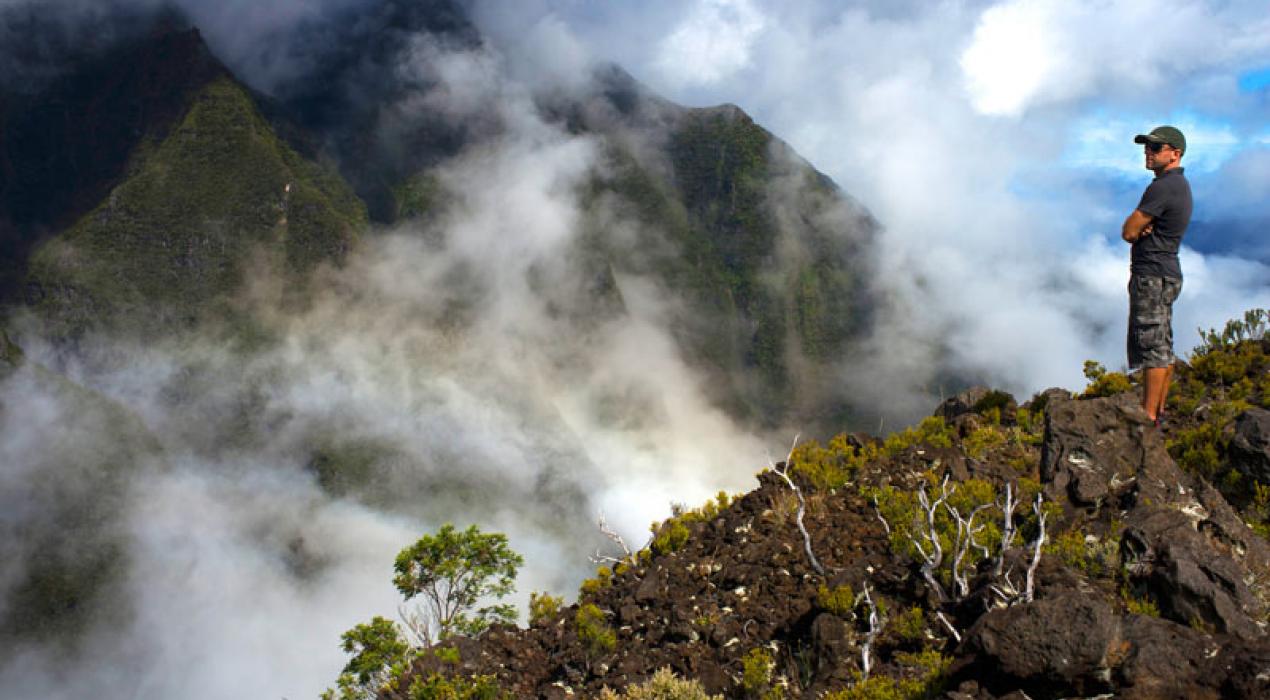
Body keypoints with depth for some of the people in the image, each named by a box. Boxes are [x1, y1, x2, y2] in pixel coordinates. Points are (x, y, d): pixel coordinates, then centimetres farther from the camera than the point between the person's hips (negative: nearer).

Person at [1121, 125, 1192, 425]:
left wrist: (1138, 229, 4)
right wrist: (1142, 229, -5)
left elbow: (1128, 232, -16)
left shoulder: (1163, 187, -18)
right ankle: (1158, 412, 20)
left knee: (1152, 347, -9)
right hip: (1167, 273, 11)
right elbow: (1135, 230, 16)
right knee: (1163, 348, 13)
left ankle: (1148, 416, -8)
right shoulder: (1180, 185, 16)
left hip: (1152, 275, -11)